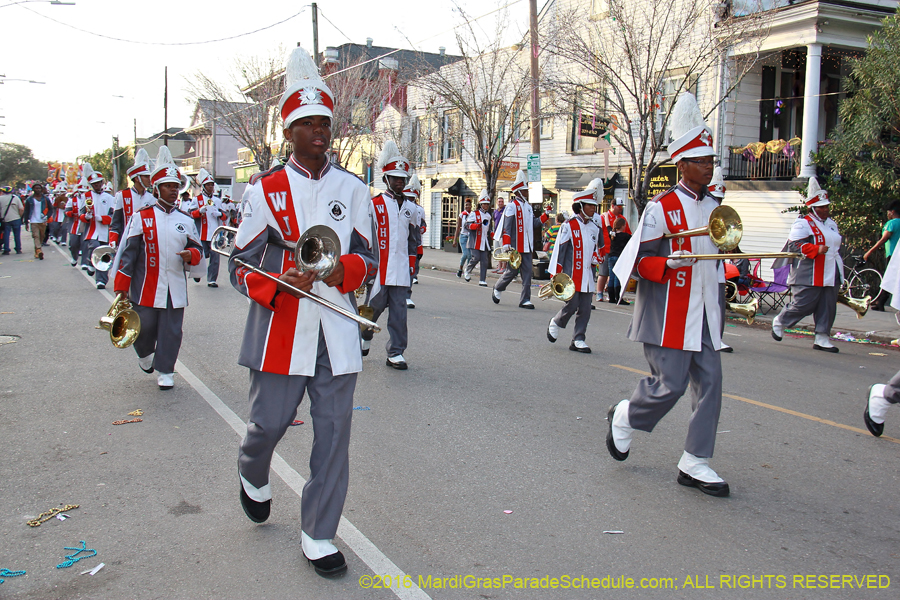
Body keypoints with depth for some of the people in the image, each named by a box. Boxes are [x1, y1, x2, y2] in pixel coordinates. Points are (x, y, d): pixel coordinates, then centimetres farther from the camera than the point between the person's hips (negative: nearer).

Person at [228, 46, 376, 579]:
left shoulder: (353, 189, 7)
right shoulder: (266, 190, 3)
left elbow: (367, 259, 7)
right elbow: (242, 266, 3)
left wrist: (341, 267, -16)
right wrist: (279, 284, -18)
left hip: (337, 333, 1)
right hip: (280, 330, -1)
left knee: (333, 433, 3)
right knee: (270, 422, 8)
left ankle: (318, 535, 20)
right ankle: (253, 476, 45)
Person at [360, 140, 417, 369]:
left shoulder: (410, 207, 13)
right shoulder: (375, 205, -1)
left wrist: (412, 263, 16)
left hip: (401, 267, 4)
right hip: (379, 266, -3)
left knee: (399, 308, 1)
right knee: (376, 304, 2)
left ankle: (396, 353, 7)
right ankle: (364, 336, 31)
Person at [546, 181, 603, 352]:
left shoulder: (595, 228, 12)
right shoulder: (569, 225, -6)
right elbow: (559, 250, -7)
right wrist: (557, 274, -10)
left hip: (587, 276, 6)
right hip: (571, 275, -6)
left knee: (585, 309, 2)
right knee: (571, 305, -8)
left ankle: (578, 340, 10)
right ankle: (554, 324, 20)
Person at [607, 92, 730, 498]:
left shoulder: (713, 208, 15)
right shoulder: (662, 207, -9)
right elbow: (636, 259, -12)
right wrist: (668, 263, -28)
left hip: (703, 313, 8)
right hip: (669, 313, -7)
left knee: (710, 385, 3)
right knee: (670, 385, -7)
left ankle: (695, 465, 12)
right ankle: (624, 418, 23)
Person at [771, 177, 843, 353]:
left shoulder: (831, 224, 20)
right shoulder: (803, 223, -8)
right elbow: (794, 245, -17)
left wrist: (839, 269, 25)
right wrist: (816, 250, -25)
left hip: (830, 277, 8)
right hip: (809, 277, -8)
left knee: (828, 309, 4)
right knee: (803, 305, -6)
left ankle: (822, 338, 9)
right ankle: (779, 322, 17)